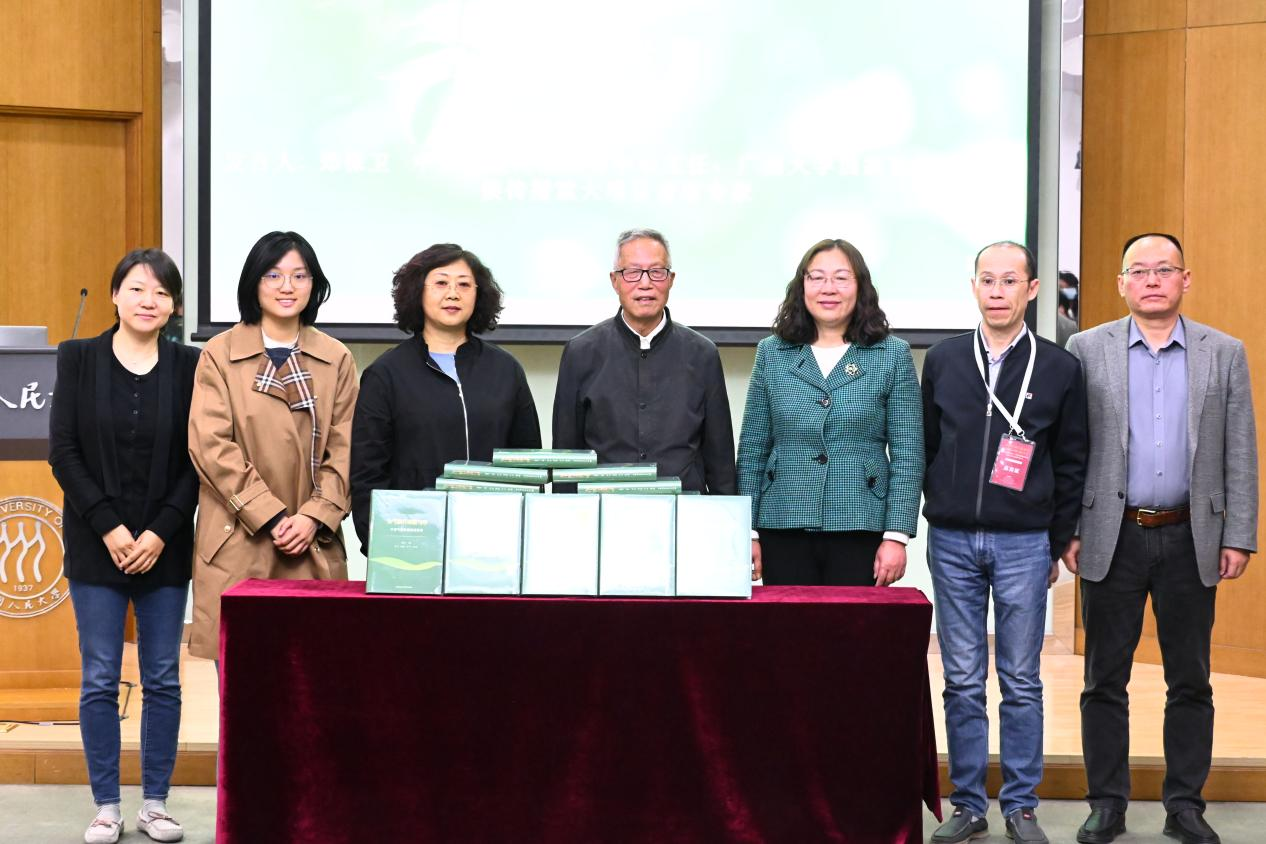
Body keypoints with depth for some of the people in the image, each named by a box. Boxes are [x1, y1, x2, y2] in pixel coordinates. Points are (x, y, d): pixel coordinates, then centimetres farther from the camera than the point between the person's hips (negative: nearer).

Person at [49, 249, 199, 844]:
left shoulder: (189, 366, 1)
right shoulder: (78, 358, 2)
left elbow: (197, 460, 0)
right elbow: (64, 451, -2)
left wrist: (160, 533, -10)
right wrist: (108, 528, -10)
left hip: (165, 547, 0)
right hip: (96, 544, 0)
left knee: (163, 680, 4)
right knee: (99, 681, 2)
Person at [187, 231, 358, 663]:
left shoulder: (336, 359, 11)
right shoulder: (220, 354, 4)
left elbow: (344, 449, 7)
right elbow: (211, 445, -4)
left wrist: (315, 517, -8)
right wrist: (272, 517, -10)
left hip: (314, 545, 2)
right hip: (238, 542, -2)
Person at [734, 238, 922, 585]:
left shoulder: (893, 355, 4)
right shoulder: (771, 353, 9)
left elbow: (907, 455, 0)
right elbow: (752, 451, 10)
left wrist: (896, 536, -7)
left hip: (860, 530, -2)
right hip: (784, 530, 2)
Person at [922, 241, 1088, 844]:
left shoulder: (1059, 369, 1)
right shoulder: (943, 360, 6)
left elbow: (1071, 462, 5)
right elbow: (924, 447, 10)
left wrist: (1058, 541, 4)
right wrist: (941, 512, 6)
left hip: (1024, 544, -1)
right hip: (952, 541, 1)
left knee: (1022, 682, 4)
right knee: (962, 681, 5)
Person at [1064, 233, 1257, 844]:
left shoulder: (1225, 354, 5)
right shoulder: (1088, 351, 3)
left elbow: (1240, 454, 4)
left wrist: (1239, 537, -1)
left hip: (1190, 540, 1)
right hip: (1113, 538, -1)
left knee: (1190, 682, 7)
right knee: (1105, 680, 5)